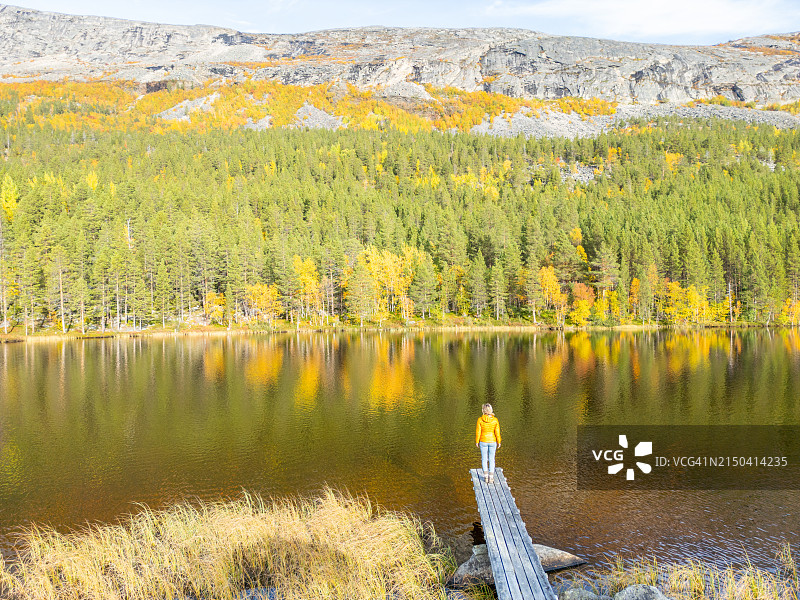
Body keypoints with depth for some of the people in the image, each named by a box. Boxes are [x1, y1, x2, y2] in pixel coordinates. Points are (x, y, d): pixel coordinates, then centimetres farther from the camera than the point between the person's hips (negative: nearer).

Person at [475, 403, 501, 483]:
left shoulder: (480, 420, -13)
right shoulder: (495, 420, -12)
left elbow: (478, 432, -9)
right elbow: (497, 432, -8)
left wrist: (477, 441, 4)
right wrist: (499, 442, 4)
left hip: (483, 441, -1)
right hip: (492, 442, 1)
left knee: (484, 459, 13)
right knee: (492, 459, 11)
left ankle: (486, 477, 10)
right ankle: (491, 478, 10)